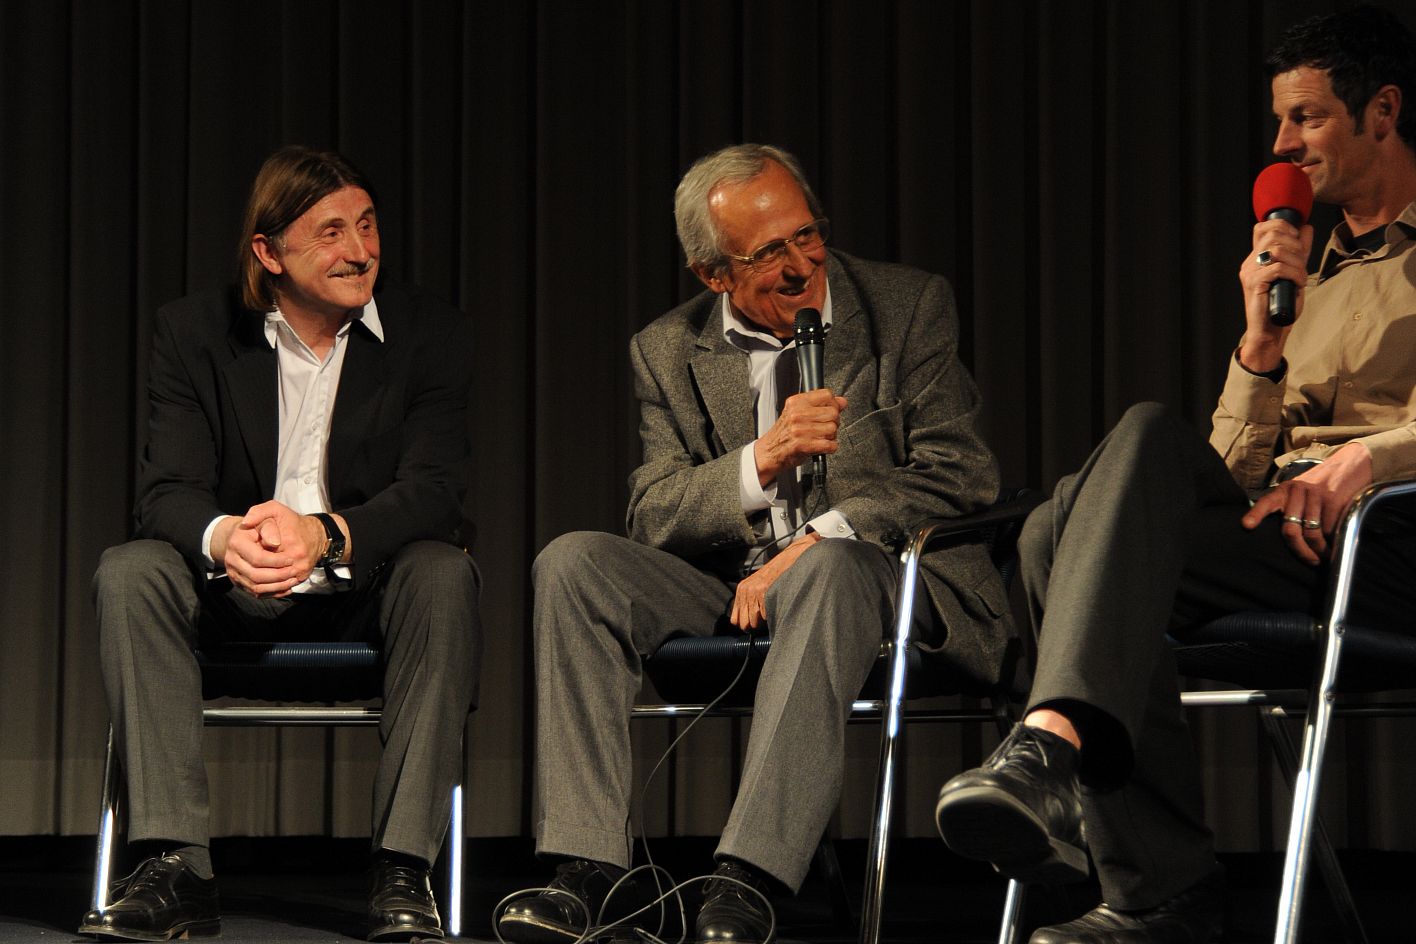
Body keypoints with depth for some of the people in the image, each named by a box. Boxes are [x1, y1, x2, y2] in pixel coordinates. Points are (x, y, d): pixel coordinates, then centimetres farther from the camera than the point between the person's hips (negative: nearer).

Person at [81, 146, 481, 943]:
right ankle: (175, 869, -29)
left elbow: (434, 491, -14)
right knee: (129, 571, -27)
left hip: (368, 593, -1)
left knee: (443, 573, -33)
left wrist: (325, 535, -36)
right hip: (234, 602, 1)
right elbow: (167, 491, -11)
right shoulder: (196, 332, -2)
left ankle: (404, 871, -31)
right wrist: (223, 538, -37)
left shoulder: (430, 333, -4)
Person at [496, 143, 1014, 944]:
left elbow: (962, 475, -6)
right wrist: (760, 464, -21)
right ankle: (586, 869, -27)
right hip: (731, 591, 3)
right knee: (574, 562, -20)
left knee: (828, 567, -38)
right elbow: (653, 519, -1)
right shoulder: (669, 350, 8)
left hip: (881, 572, -3)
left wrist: (812, 545, -17)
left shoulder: (910, 307, 2)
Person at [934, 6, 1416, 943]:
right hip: (1280, 539, 6)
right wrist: (1263, 330, 9)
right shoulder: (1319, 274, 31)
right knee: (1064, 529, -24)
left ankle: (1052, 743, -48)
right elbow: (1236, 475, 23)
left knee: (1152, 437, -30)